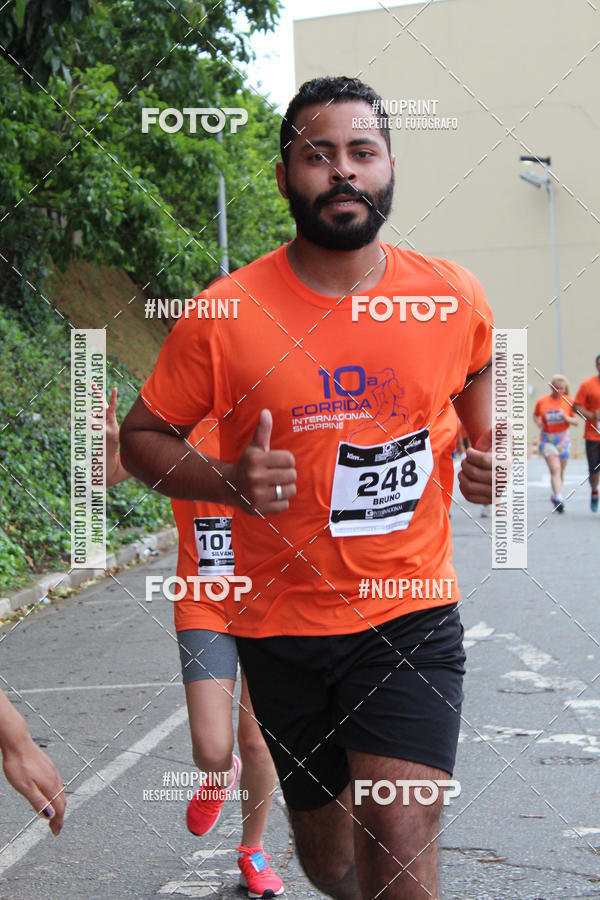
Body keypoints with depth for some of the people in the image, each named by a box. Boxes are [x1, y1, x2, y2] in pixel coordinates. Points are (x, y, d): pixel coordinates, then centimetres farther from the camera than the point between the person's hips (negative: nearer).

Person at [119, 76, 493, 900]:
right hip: (282, 621, 0)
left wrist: (489, 458, -1)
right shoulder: (226, 315, -10)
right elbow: (142, 435, 1)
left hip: (411, 612, 0)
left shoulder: (455, 298, -2)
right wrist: (230, 482, -18)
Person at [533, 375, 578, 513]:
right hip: (547, 439, -2)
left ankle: (555, 495, 33)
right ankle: (559, 498, -24)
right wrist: (538, 421, -10)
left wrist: (566, 418, -20)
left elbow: (576, 420, 0)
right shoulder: (542, 401, -2)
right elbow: (535, 415, 12)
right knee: (555, 469, -15)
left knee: (560, 470, 11)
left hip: (563, 439, 2)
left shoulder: (569, 401, -2)